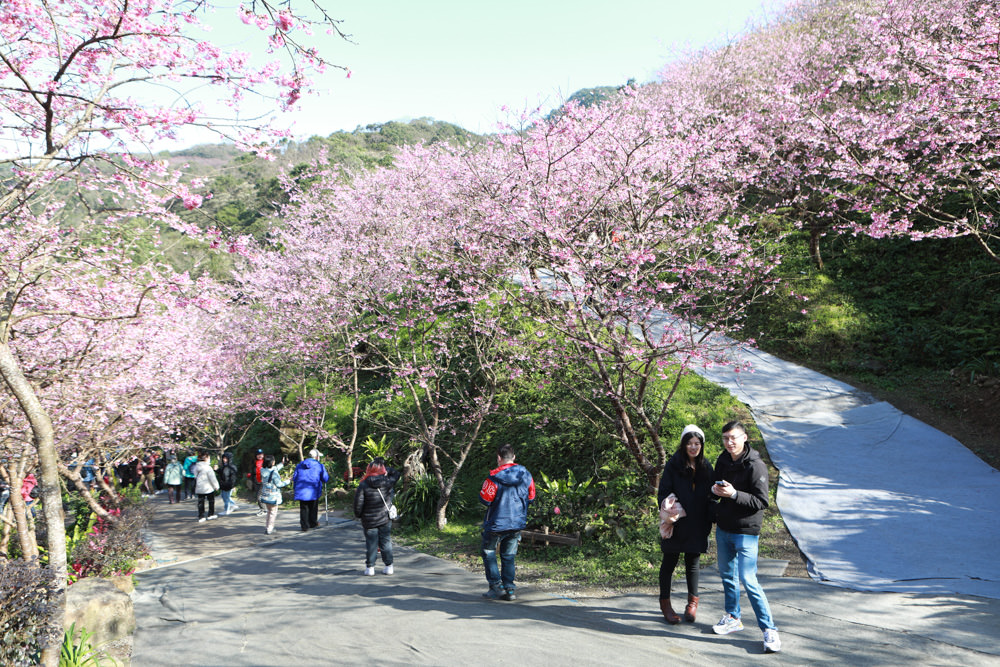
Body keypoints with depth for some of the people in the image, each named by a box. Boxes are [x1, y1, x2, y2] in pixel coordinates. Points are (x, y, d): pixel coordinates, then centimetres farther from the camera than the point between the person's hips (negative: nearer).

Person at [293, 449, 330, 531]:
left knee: (303, 508, 6)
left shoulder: (300, 465, 10)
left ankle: (304, 525, 2)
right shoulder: (319, 466, 0)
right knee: (313, 508, 14)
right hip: (313, 492, -2)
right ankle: (313, 523, 23)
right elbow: (325, 479, 0)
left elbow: (294, 478, 10)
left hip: (301, 491, 2)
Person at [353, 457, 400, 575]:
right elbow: (396, 473, 14)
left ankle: (370, 568, 9)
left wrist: (358, 514, 6)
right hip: (385, 519, 2)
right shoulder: (388, 482, -7)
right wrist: (385, 467, 11)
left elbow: (358, 502, -11)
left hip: (369, 520, -2)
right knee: (386, 541, 10)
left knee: (371, 543, 6)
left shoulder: (364, 485, -12)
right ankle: (388, 566, 13)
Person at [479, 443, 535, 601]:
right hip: (517, 523, 5)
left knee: (489, 554, 11)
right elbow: (531, 496, 8)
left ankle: (496, 587, 5)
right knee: (508, 557, 14)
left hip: (496, 523, -5)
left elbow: (484, 499, -13)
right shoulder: (525, 475, -1)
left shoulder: (495, 477, -17)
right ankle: (509, 589, 11)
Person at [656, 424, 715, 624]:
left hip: (696, 526, 3)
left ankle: (693, 602, 28)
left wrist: (710, 521, 1)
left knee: (693, 562, 12)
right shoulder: (673, 465, -5)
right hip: (676, 524, -3)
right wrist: (668, 513, -22)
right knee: (669, 562, 6)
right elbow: (663, 493, -6)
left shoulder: (706, 468, 7)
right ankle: (665, 603, 18)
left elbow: (709, 498, 12)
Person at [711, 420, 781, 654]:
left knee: (748, 580, -11)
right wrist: (715, 490, -5)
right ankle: (733, 618, 34)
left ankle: (769, 629, -3)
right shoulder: (722, 461, 5)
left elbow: (761, 501, -18)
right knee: (727, 575, 17)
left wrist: (734, 494, -28)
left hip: (746, 532, -7)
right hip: (723, 529, 7)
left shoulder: (756, 466, -17)